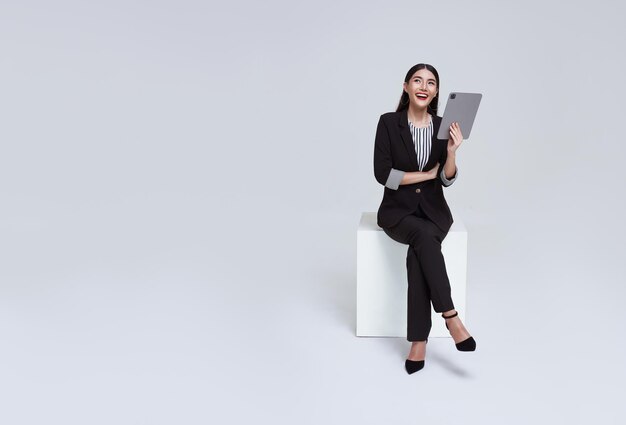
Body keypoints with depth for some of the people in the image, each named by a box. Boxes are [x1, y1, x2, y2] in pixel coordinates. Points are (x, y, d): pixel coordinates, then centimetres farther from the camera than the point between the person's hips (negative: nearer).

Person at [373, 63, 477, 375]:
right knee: (424, 237, -35)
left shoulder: (444, 126, 2)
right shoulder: (389, 122, -6)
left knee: (417, 254, -30)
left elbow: (448, 179, -2)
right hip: (397, 210, -1)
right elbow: (382, 174, -12)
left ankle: (419, 340, -27)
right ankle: (451, 317, -30)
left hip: (433, 209, 2)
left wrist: (452, 150, -20)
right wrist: (427, 174, -9)